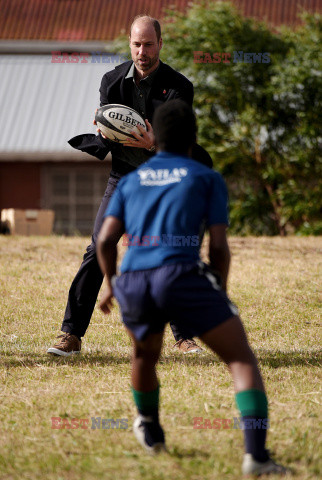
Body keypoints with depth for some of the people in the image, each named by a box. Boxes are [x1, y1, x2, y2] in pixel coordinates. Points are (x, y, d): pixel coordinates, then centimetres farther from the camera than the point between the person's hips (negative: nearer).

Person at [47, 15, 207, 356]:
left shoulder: (178, 87, -8)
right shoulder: (113, 81, 1)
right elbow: (104, 134, 1)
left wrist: (154, 143, -35)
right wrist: (105, 132, -23)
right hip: (123, 177, 2)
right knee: (97, 251, -8)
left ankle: (183, 336, 9)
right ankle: (72, 334, -5)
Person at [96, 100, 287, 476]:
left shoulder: (130, 181, 25)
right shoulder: (207, 178, 16)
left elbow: (105, 240, 14)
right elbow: (218, 246, 7)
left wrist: (110, 285, 31)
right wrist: (219, 296, 22)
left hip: (132, 283, 4)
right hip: (182, 275, -4)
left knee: (145, 353, 34)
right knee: (242, 360, 2)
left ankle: (150, 429, 54)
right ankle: (255, 454, -18)